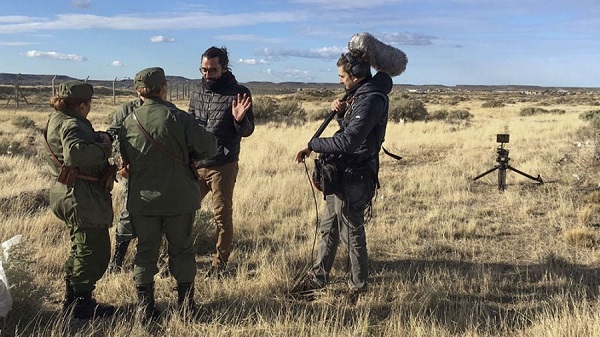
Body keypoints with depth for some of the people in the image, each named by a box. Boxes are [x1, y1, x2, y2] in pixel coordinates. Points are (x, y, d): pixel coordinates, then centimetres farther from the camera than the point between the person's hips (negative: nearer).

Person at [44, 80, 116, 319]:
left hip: (68, 193, 11)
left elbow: (87, 140, 12)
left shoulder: (58, 120, 14)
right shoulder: (72, 125, -19)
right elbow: (75, 153, -38)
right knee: (93, 250, -1)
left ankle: (72, 299, 32)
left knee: (81, 249, 21)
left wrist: (101, 136, -6)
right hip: (82, 197, -11)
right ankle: (81, 303, 9)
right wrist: (104, 147, -25)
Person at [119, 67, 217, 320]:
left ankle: (146, 307, 17)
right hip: (179, 198, -2)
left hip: (142, 199, 2)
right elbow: (208, 147, -14)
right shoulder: (178, 118, -12)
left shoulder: (129, 122, -2)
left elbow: (124, 159, 8)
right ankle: (186, 304, 19)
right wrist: (188, 156, 5)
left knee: (145, 252, 12)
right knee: (181, 250, 12)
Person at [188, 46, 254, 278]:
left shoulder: (239, 93, -7)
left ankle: (219, 264, 19)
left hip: (223, 166, -5)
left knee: (222, 216, 4)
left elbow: (247, 131, -7)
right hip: (195, 164, 5)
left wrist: (240, 119, -28)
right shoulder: (198, 92, 8)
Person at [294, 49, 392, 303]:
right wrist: (340, 112, 1)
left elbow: (348, 141, -29)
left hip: (354, 177, -10)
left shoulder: (371, 100, -21)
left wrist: (312, 145, -21)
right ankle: (318, 278, 31)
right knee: (328, 228, 18)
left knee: (351, 233, 3)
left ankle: (359, 288, 19)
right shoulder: (359, 94, 12)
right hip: (341, 174, 10)